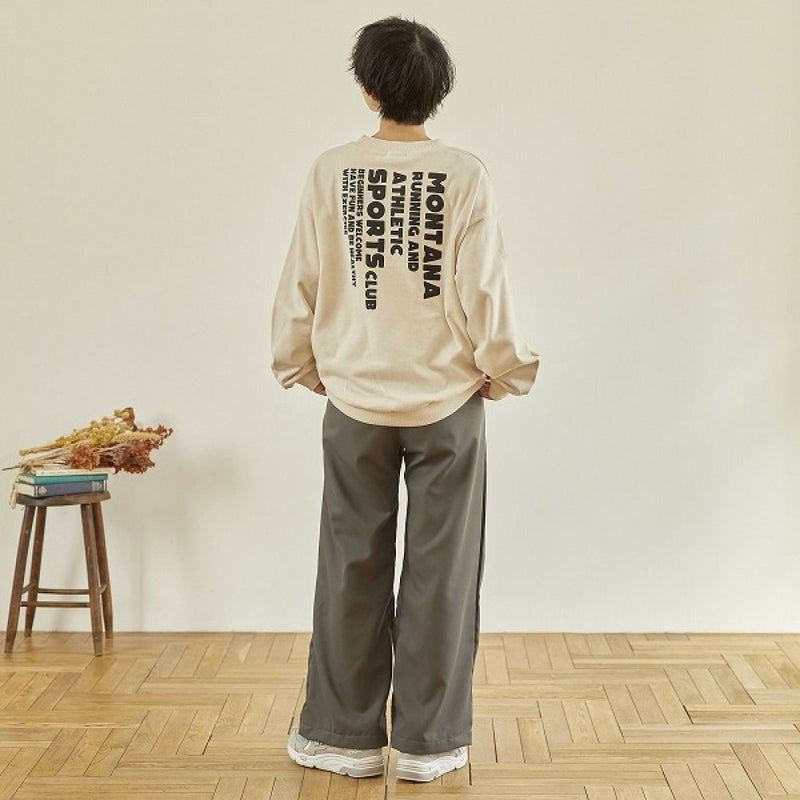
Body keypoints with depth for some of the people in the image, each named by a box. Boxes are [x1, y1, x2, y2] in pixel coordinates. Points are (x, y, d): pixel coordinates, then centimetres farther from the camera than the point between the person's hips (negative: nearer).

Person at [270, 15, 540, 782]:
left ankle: (344, 735, 19)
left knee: (352, 572, 10)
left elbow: (299, 285, -1)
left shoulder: (331, 170, -5)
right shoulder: (465, 175, -8)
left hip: (355, 403, 1)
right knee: (440, 574, 7)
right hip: (447, 401, -1)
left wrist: (302, 364, 15)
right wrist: (503, 371, 9)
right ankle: (429, 742, 15)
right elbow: (485, 290, -7)